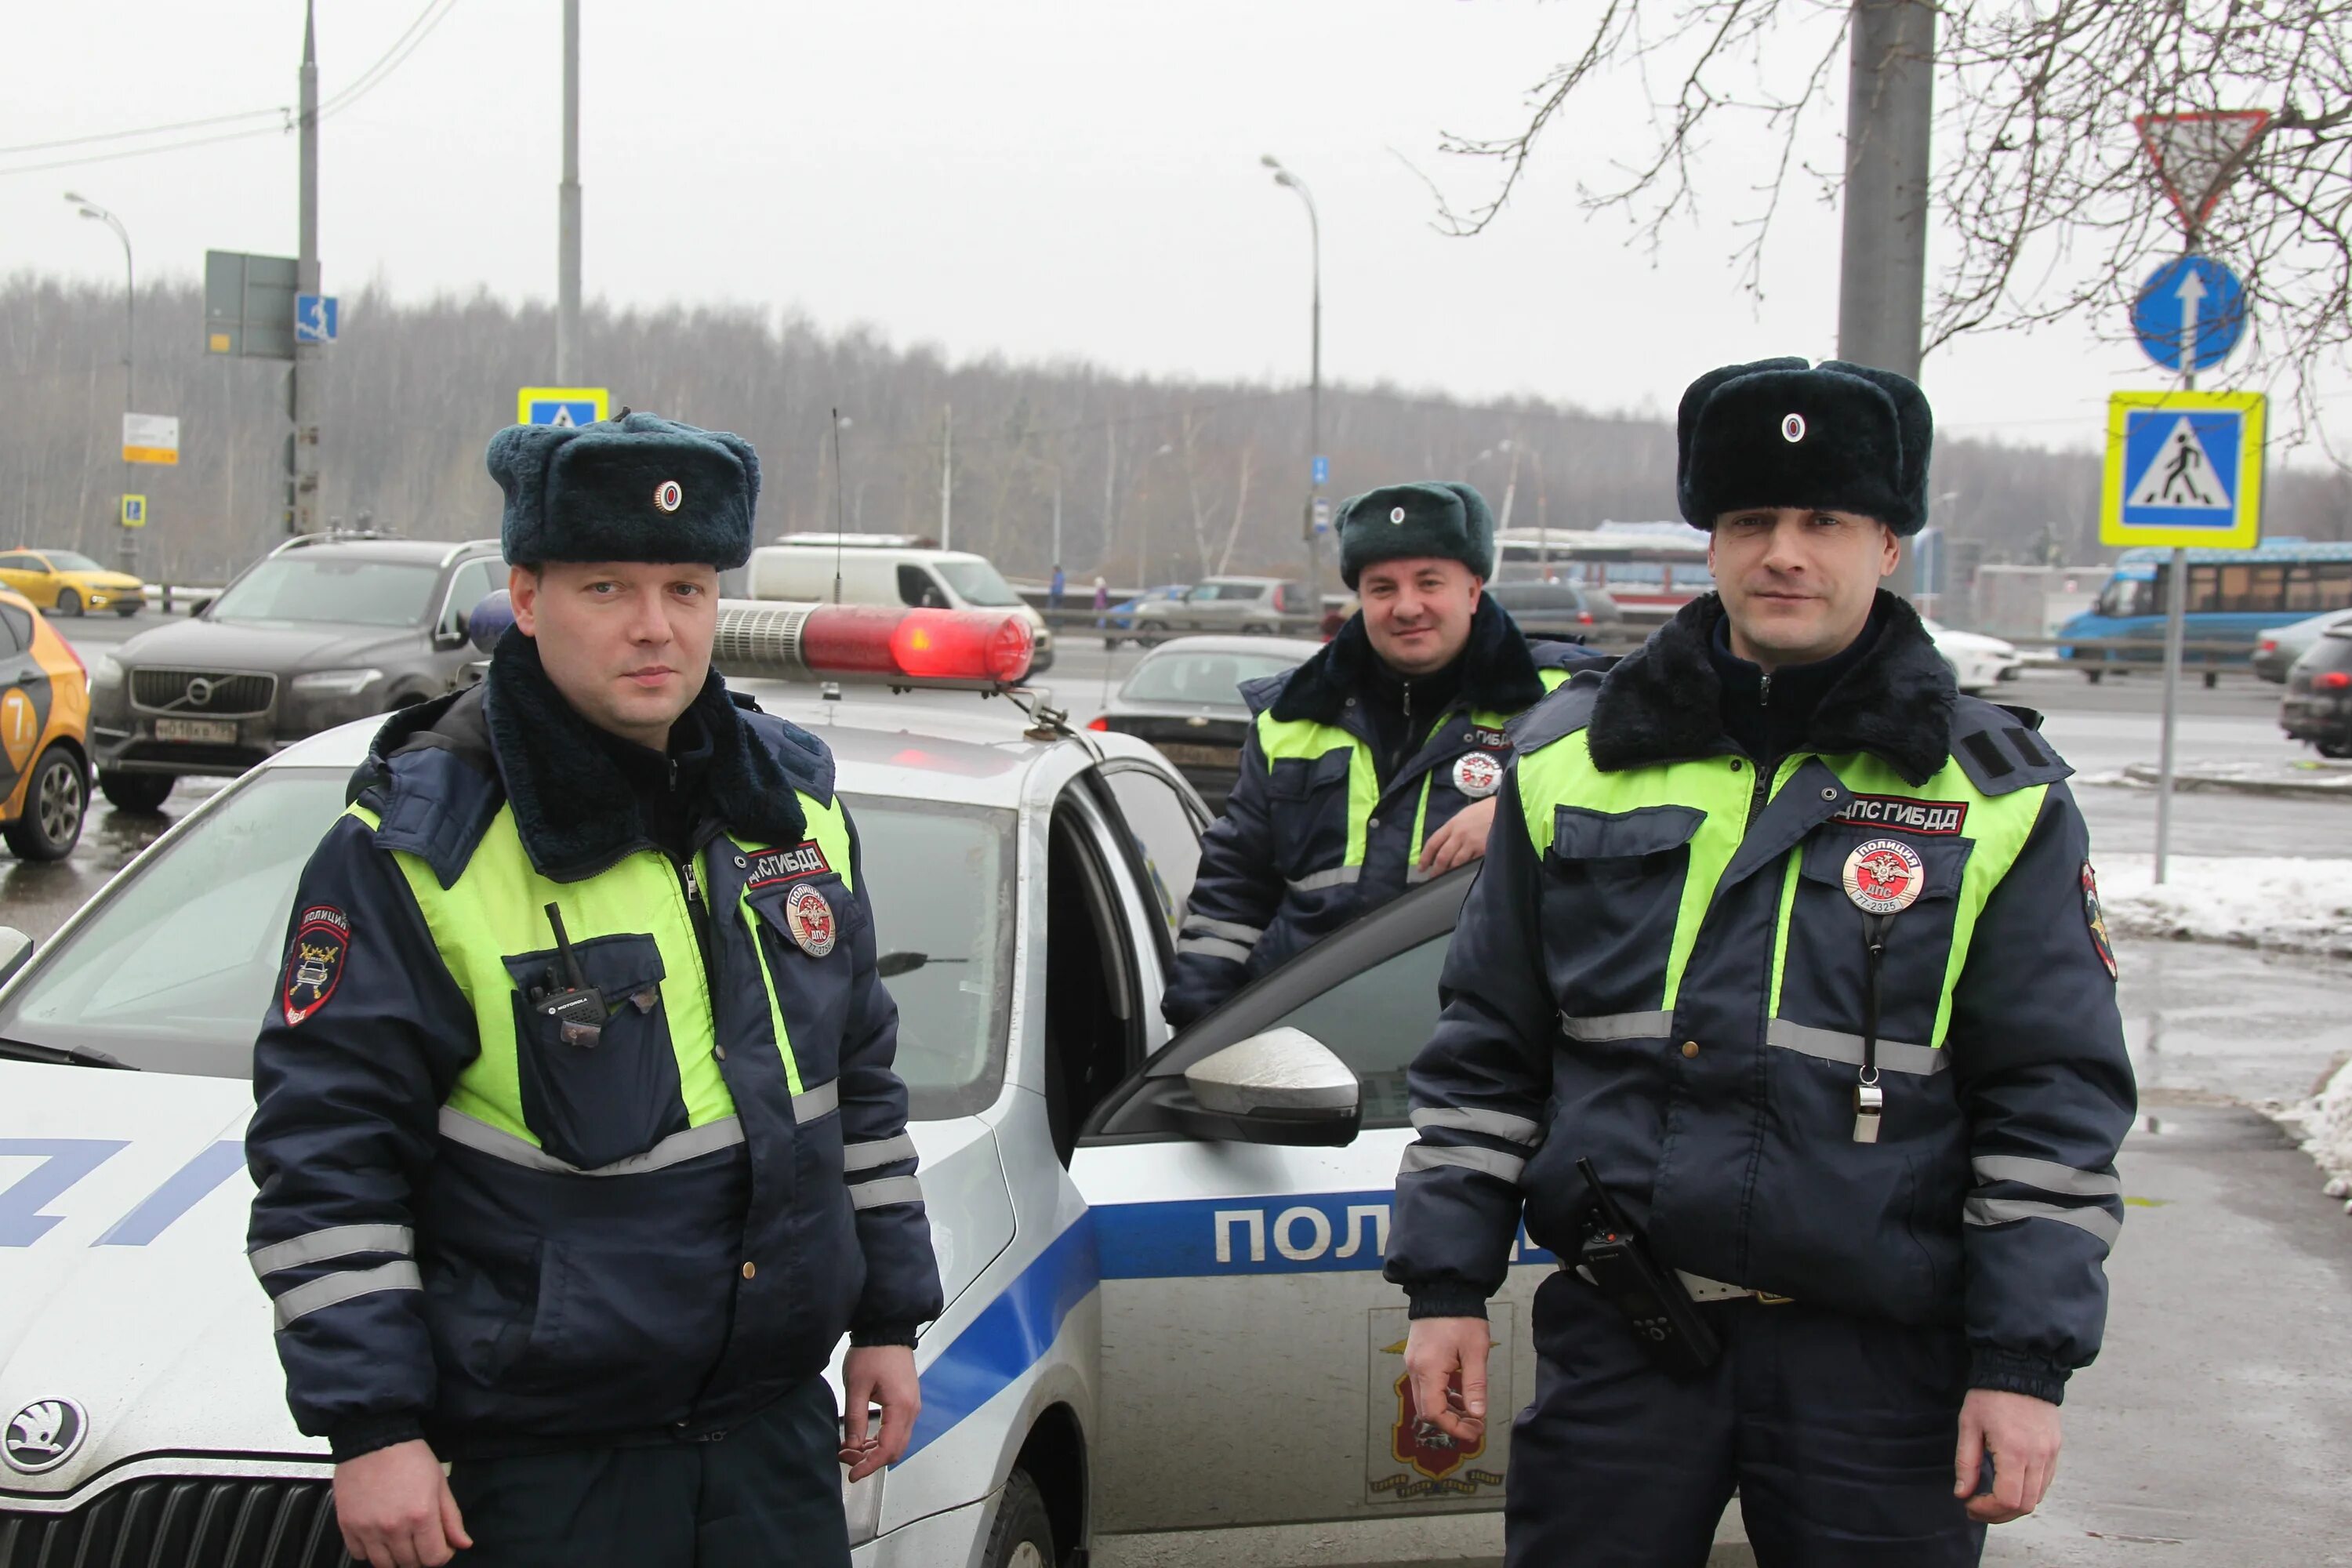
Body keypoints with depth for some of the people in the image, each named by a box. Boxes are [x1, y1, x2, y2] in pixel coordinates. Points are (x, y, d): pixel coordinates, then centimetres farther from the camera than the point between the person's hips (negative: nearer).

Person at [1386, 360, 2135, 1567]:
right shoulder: (1573, 760, 8)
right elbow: (1484, 1049, 12)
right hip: (1619, 1337, 2)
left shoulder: (1998, 797, 1)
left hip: (1878, 1360, -1)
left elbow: (2056, 1103, 0)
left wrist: (2025, 1366, -6)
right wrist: (1447, 1284, 7)